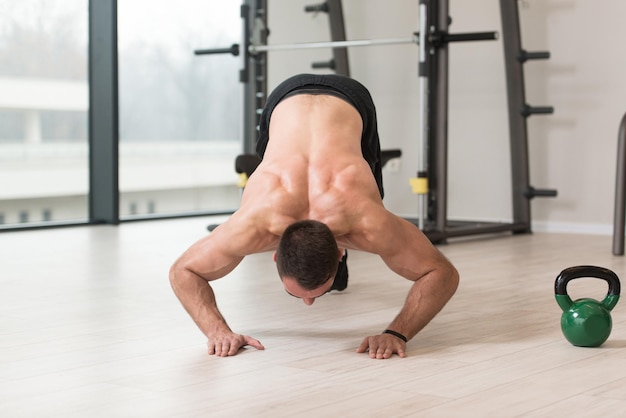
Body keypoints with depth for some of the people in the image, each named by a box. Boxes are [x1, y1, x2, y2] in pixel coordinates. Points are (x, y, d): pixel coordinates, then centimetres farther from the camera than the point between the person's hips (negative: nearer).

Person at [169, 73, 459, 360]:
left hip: (351, 101, -1)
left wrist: (397, 333, -47)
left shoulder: (366, 223, -43)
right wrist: (218, 330, -42)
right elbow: (182, 272, -26)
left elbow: (442, 273, -34)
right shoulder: (254, 224, -40)